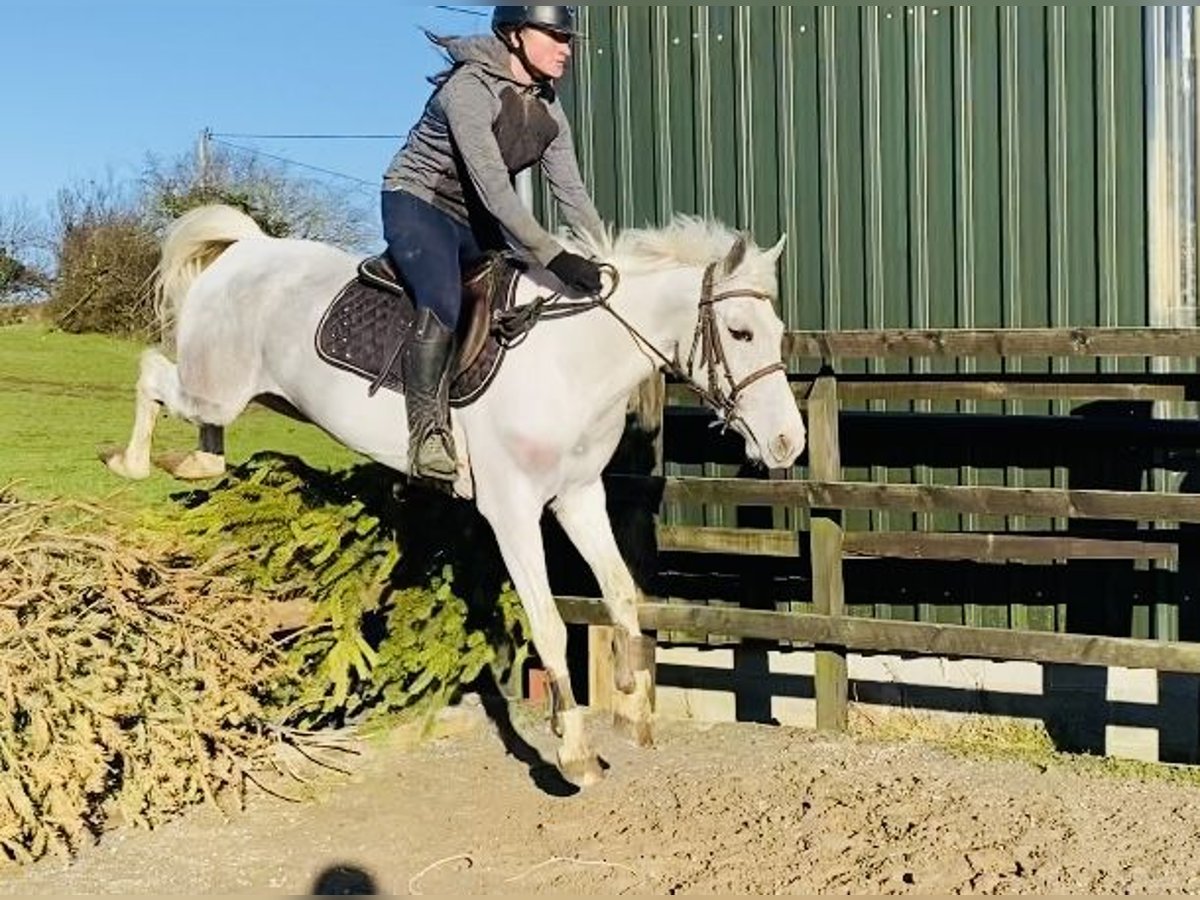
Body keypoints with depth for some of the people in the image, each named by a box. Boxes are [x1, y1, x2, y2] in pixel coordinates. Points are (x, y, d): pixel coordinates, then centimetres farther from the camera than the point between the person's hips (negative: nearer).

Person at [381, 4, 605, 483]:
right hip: (418, 204, -9)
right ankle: (428, 431, -26)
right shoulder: (469, 89, -23)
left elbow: (572, 194, 2)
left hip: (478, 220, 9)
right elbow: (493, 188, -32)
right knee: (444, 303, -31)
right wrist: (554, 257, -39)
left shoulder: (548, 111, 2)